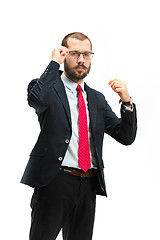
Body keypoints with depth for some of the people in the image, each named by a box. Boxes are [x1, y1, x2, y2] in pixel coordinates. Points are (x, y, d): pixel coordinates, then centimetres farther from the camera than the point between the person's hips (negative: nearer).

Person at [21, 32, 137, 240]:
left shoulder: (97, 99, 18)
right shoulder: (49, 88, 3)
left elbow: (126, 137, 13)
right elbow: (37, 98, -24)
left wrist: (126, 101, -3)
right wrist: (54, 63, -11)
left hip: (88, 185, 5)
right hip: (55, 182, -5)